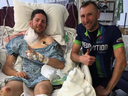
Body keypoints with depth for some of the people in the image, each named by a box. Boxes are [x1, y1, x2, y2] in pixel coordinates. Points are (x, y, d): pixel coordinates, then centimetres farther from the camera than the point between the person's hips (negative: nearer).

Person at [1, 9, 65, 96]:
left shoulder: (49, 41, 13)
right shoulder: (19, 42, 18)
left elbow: (61, 65, -2)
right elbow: (6, 67, 17)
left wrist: (38, 57, -13)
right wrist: (16, 73, -7)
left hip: (43, 76, -2)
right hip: (24, 77, 3)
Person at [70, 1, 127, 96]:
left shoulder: (112, 31, -15)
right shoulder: (81, 29, -2)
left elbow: (121, 61, -20)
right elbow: (73, 54, 1)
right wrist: (81, 58, -23)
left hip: (104, 79, -3)